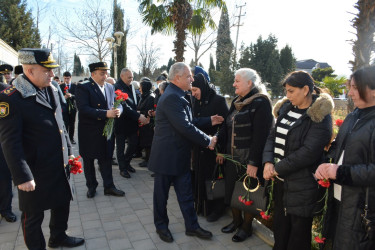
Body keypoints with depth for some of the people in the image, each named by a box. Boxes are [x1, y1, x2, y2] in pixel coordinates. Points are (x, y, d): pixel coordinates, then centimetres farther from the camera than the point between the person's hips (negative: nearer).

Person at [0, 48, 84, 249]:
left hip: (60, 166, 7)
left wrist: (68, 151, 15)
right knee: (33, 215, 14)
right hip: (35, 173, -7)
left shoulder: (51, 90, 4)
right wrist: (22, 176, -19)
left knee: (62, 203, 23)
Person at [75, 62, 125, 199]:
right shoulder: (83, 87, -11)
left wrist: (118, 110, -16)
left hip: (106, 130, 4)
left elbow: (118, 104, 9)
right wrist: (105, 113, -30)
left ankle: (109, 187, 22)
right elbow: (83, 109, -22)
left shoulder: (110, 87, 7)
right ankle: (91, 186, 30)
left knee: (106, 158, 10)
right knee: (88, 161, 12)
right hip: (89, 132, -3)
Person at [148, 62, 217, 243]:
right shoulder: (171, 97, -23)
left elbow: (188, 122, 11)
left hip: (180, 156, 9)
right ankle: (161, 226, 33)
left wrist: (210, 120, 6)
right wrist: (208, 141, -16)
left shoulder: (176, 96, 9)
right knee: (162, 194, 13)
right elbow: (185, 128, -27)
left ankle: (192, 226, 30)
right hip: (166, 156, -9)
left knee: (186, 193, 16)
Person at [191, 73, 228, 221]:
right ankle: (200, 205, 32)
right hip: (198, 148, 6)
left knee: (212, 178, 6)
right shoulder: (196, 102, 6)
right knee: (198, 177, 13)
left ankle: (216, 209, 26)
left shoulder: (219, 101, -12)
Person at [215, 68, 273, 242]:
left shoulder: (261, 102, -14)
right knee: (231, 189, 15)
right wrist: (221, 150, 9)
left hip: (249, 159, -7)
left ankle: (247, 226, 30)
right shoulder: (236, 102, 10)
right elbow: (226, 128, 12)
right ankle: (236, 220, 38)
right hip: (232, 156, 7)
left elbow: (260, 135, -19)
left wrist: (254, 162, -21)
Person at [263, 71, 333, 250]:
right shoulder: (286, 108, 8)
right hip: (281, 181, 7)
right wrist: (268, 162, -8)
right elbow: (273, 136, 7)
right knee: (279, 228, 21)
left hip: (302, 186, -6)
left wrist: (278, 168, -17)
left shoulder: (320, 116, -13)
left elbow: (309, 152, -21)